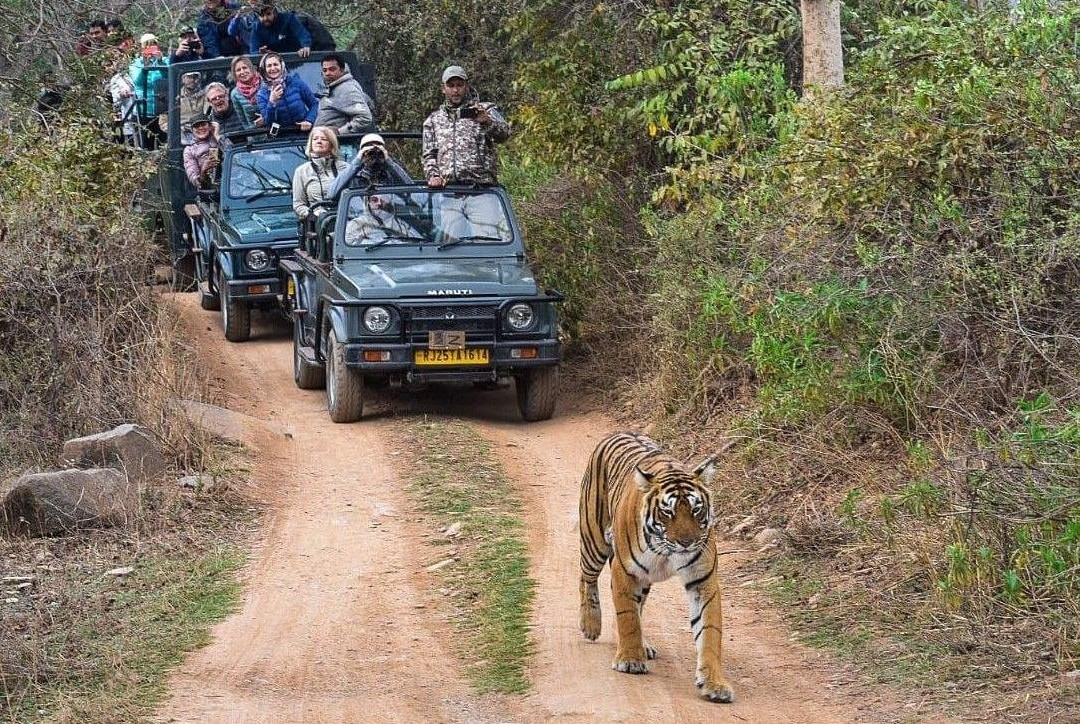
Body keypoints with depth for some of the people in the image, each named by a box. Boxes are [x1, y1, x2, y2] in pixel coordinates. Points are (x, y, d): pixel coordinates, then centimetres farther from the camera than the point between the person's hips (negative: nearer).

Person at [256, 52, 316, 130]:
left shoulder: (296, 82, 0)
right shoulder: (262, 94, 2)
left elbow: (314, 103, 6)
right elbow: (267, 122, -5)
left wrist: (309, 121, -10)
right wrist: (272, 102, -19)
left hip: (303, 130, 0)